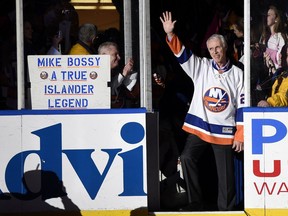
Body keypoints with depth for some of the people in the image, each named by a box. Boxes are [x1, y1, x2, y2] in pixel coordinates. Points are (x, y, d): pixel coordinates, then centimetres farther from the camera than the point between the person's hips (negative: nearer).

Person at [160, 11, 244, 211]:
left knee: (225, 172, 1)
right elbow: (181, 53, -4)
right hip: (199, 127, 1)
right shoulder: (201, 67, 6)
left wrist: (240, 136, -1)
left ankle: (226, 208, 15)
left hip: (225, 132, -1)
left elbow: (242, 107, 3)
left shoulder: (237, 74, 4)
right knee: (187, 157, -15)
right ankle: (196, 202, -5)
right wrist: (170, 34, -21)